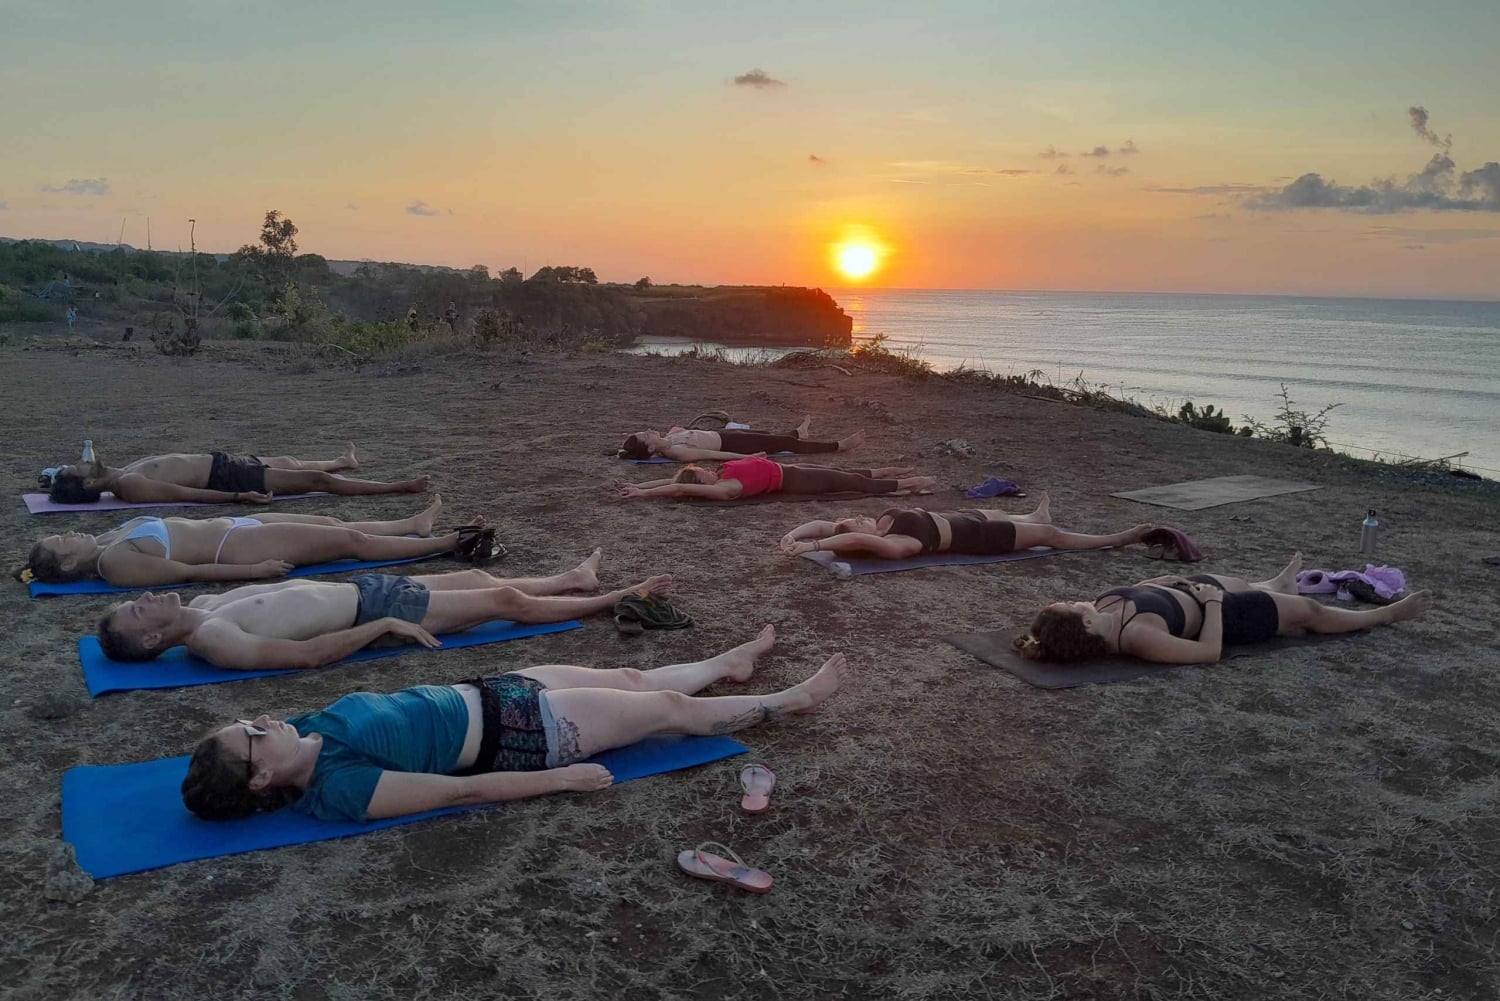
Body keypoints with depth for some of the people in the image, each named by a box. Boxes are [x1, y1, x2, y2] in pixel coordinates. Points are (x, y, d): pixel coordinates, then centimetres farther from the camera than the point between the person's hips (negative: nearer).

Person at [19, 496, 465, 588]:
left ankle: (416, 524, 28)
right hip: (239, 544, -9)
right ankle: (450, 543, 3)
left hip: (231, 525, 9)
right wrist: (254, 570, -20)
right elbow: (188, 571, -20)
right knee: (351, 540, -6)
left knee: (333, 523, 14)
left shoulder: (107, 540, 9)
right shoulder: (115, 564, -17)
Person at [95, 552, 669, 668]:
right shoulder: (213, 641, -22)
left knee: (479, 578, 19)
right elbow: (307, 654, -27)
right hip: (373, 610, -8)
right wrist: (384, 625, -25)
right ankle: (614, 600, 15)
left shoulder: (203, 604, 5)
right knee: (504, 600, -1)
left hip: (361, 588, 8)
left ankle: (575, 578, 40)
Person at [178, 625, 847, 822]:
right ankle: (795, 700, 27)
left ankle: (730, 663, 49)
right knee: (670, 708, 5)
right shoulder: (339, 789, -29)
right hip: (517, 734, -7)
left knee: (630, 679, 21)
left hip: (485, 694, 7)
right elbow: (462, 790, -25)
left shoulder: (308, 729, -7)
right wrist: (562, 780, -20)